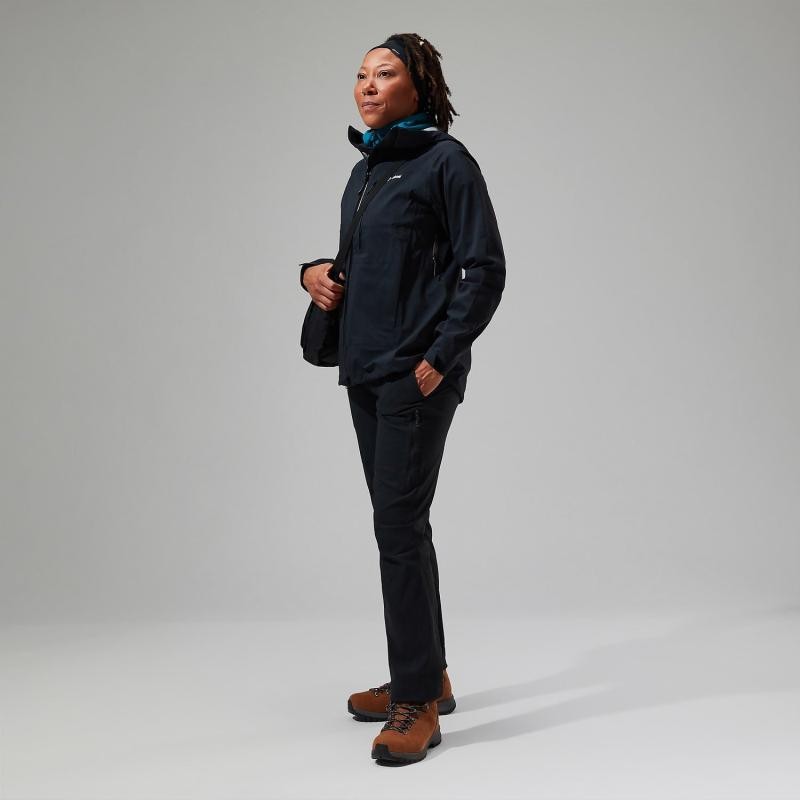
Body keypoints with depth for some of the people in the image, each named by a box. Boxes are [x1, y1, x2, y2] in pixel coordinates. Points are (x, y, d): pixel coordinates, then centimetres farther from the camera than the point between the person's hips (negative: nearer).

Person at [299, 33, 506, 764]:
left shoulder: (445, 162, -6)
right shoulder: (365, 170, 16)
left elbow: (486, 270, -10)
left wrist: (440, 358, -16)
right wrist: (316, 271, 4)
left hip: (417, 375, -8)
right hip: (366, 373, 8)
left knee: (399, 524, -9)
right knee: (399, 524, 13)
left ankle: (418, 703, 1)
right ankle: (427, 677, 26)